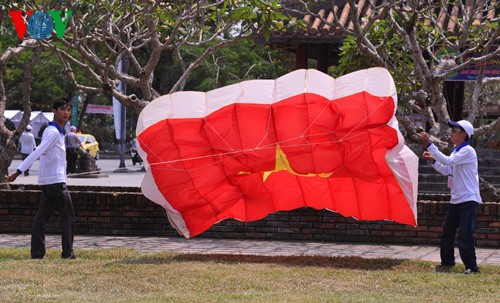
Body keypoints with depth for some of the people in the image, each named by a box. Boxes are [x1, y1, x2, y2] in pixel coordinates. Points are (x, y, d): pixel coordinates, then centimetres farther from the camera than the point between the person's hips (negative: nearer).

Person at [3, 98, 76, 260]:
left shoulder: (58, 132, 17)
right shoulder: (53, 132, -15)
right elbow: (37, 153, -23)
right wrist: (18, 172, -29)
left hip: (47, 182, 9)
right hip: (56, 181, -9)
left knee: (42, 216, 4)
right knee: (68, 216, -1)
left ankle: (37, 252, 2)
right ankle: (68, 253, 1)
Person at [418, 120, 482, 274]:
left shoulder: (468, 151, -15)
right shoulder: (456, 151, 14)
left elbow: (448, 161, -27)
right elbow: (447, 170, 21)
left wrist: (429, 145, -28)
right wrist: (433, 160, 7)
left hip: (468, 199, -10)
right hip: (456, 199, 10)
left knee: (465, 235, -13)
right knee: (447, 231, 14)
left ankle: (471, 266, -9)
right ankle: (447, 261, 26)